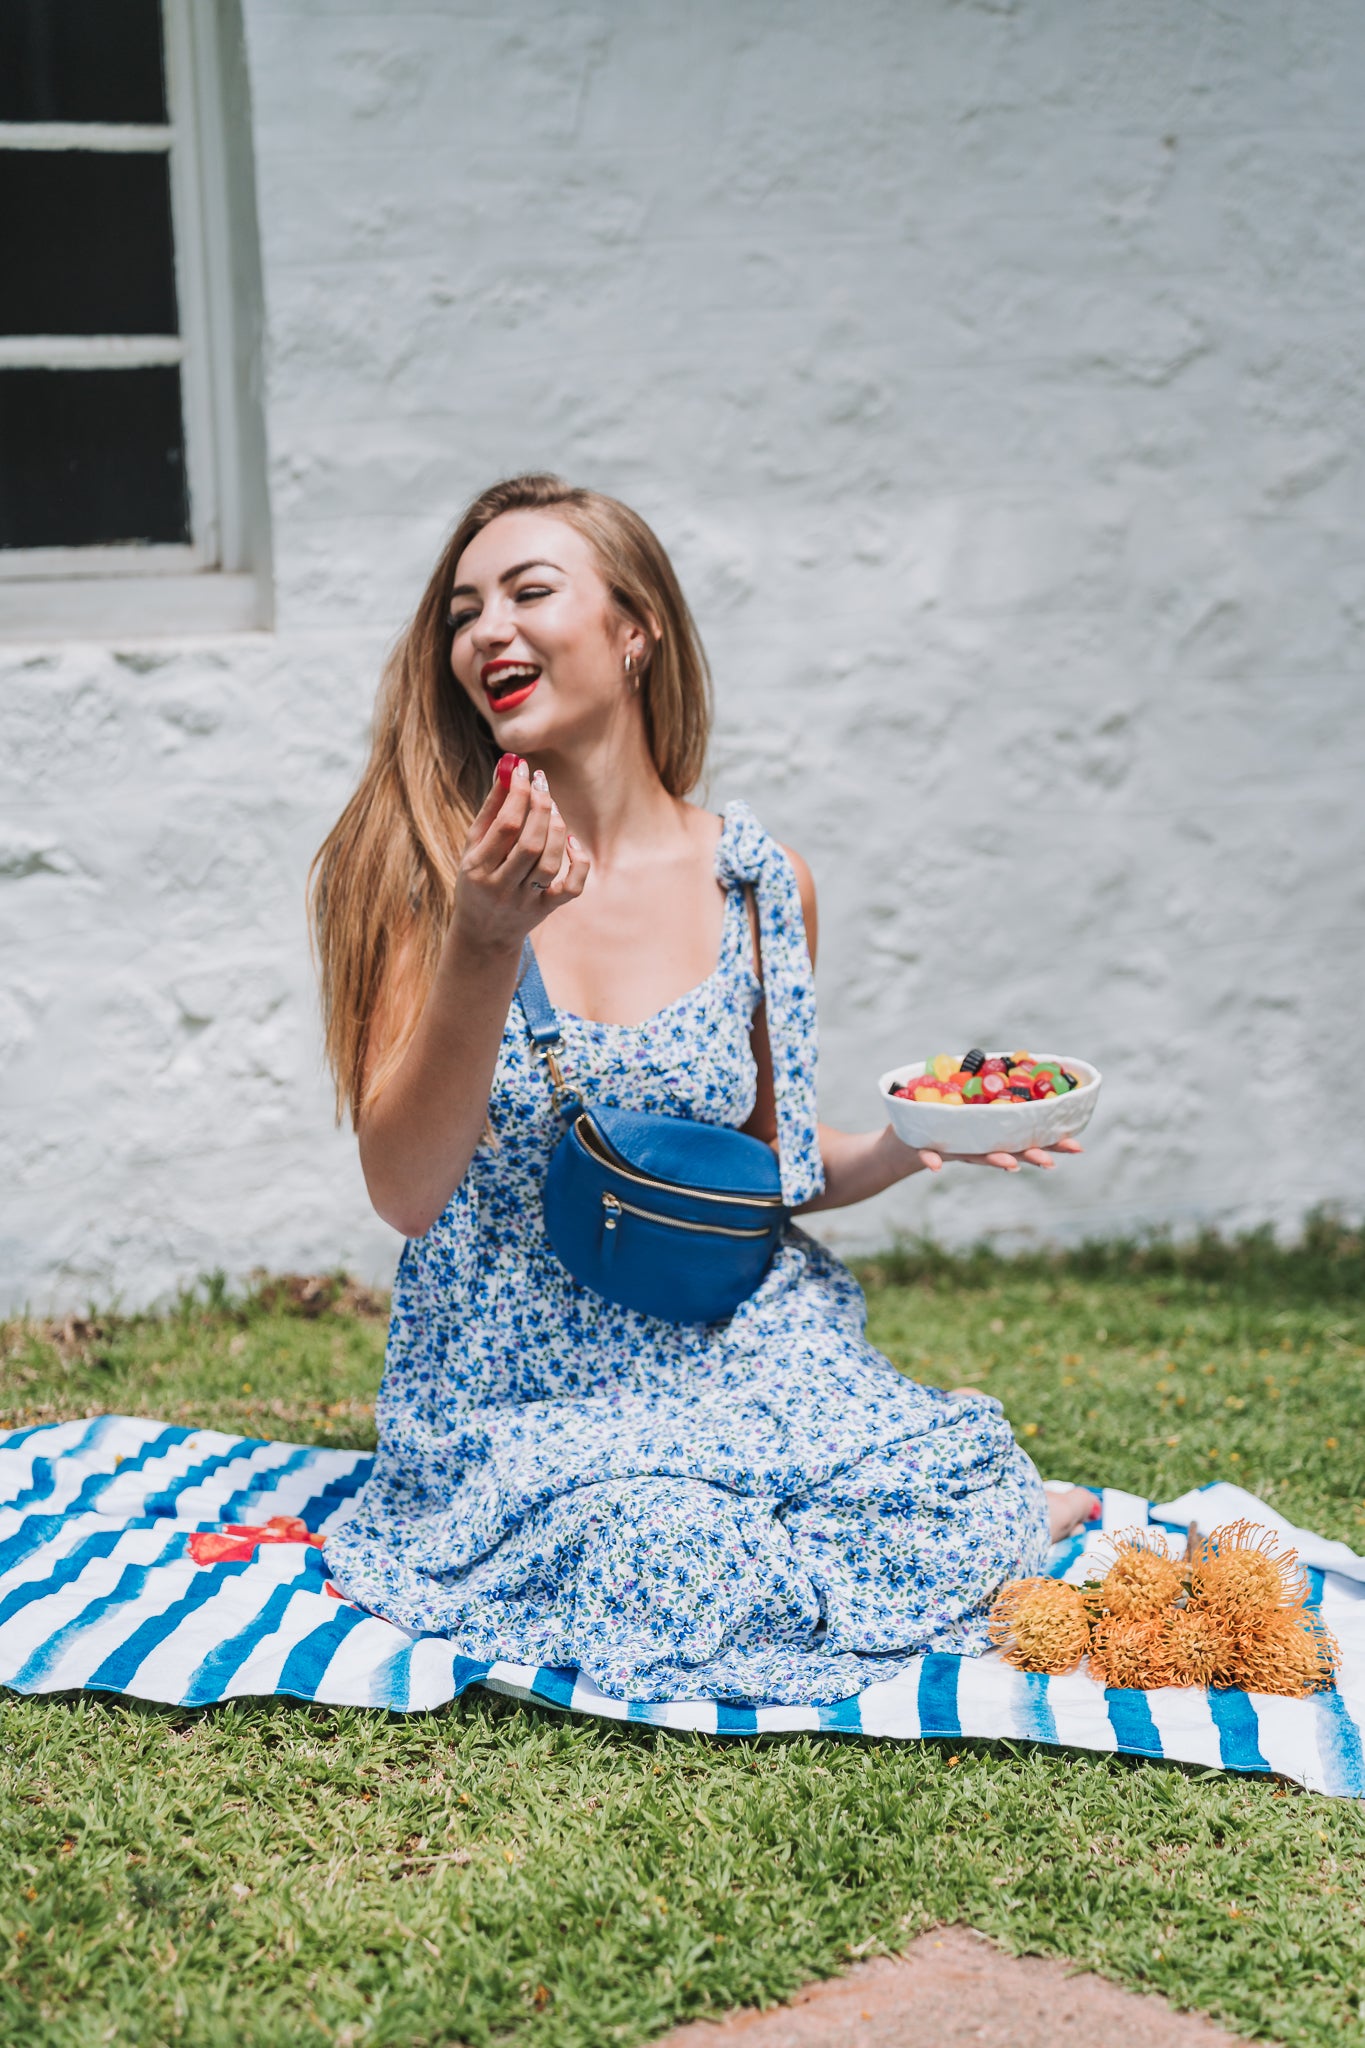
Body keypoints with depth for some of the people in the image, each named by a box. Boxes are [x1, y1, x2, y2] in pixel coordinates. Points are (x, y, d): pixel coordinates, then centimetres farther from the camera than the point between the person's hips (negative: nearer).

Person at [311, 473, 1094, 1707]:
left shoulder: (757, 885, 0)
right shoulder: (418, 868, -7)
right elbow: (405, 1191, -15)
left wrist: (910, 1145, -7)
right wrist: (484, 944, -27)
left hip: (736, 1349, 2)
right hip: (522, 1388, -2)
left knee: (965, 1516, -23)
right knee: (682, 1569, -30)